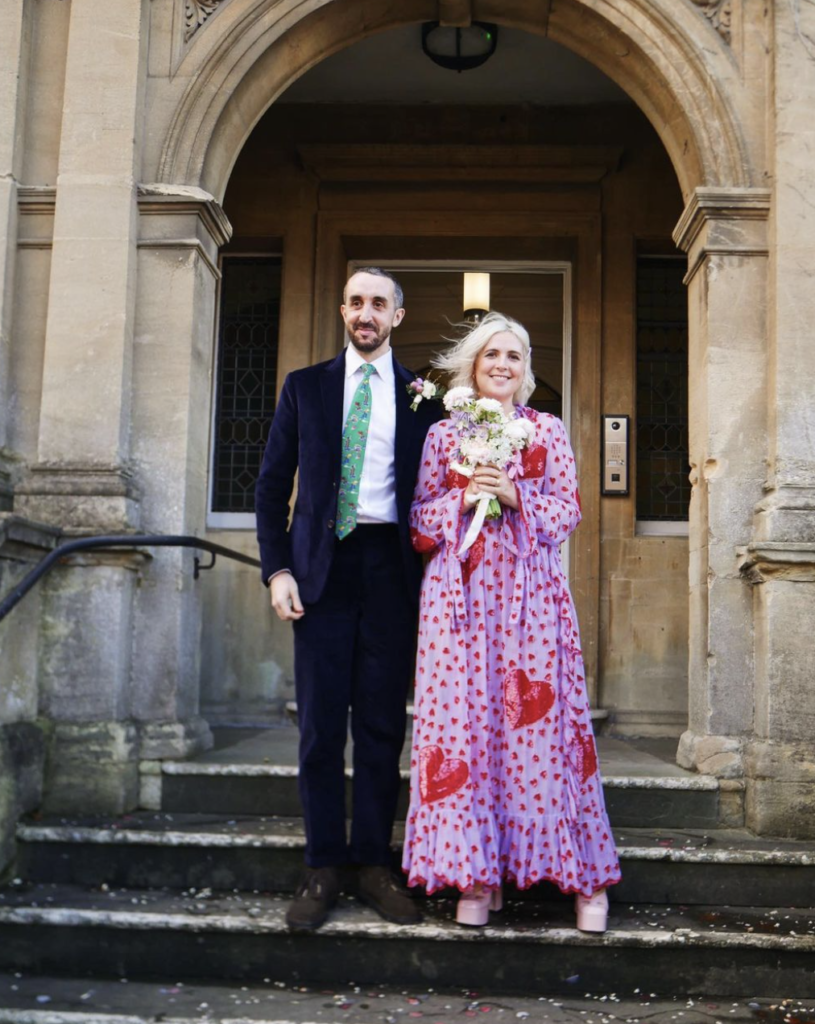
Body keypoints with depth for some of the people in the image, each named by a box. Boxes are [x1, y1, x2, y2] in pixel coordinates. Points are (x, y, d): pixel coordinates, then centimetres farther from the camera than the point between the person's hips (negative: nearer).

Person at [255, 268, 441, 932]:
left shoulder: (423, 398, 9)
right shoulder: (305, 386, 11)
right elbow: (272, 484, 9)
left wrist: (430, 576, -1)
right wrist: (277, 569, -1)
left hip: (392, 567, 0)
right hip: (322, 566, 0)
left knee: (383, 722, 3)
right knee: (321, 722, 0)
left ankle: (374, 864, 14)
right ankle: (323, 869, 10)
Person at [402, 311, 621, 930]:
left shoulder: (548, 431, 11)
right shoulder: (443, 433, 11)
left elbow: (569, 510, 5)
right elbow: (420, 518, 9)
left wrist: (515, 495, -10)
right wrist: (463, 498, -9)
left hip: (529, 590, -1)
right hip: (460, 593, 1)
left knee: (539, 717, -3)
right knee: (463, 718, -3)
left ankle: (586, 874, 7)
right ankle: (477, 872, 7)